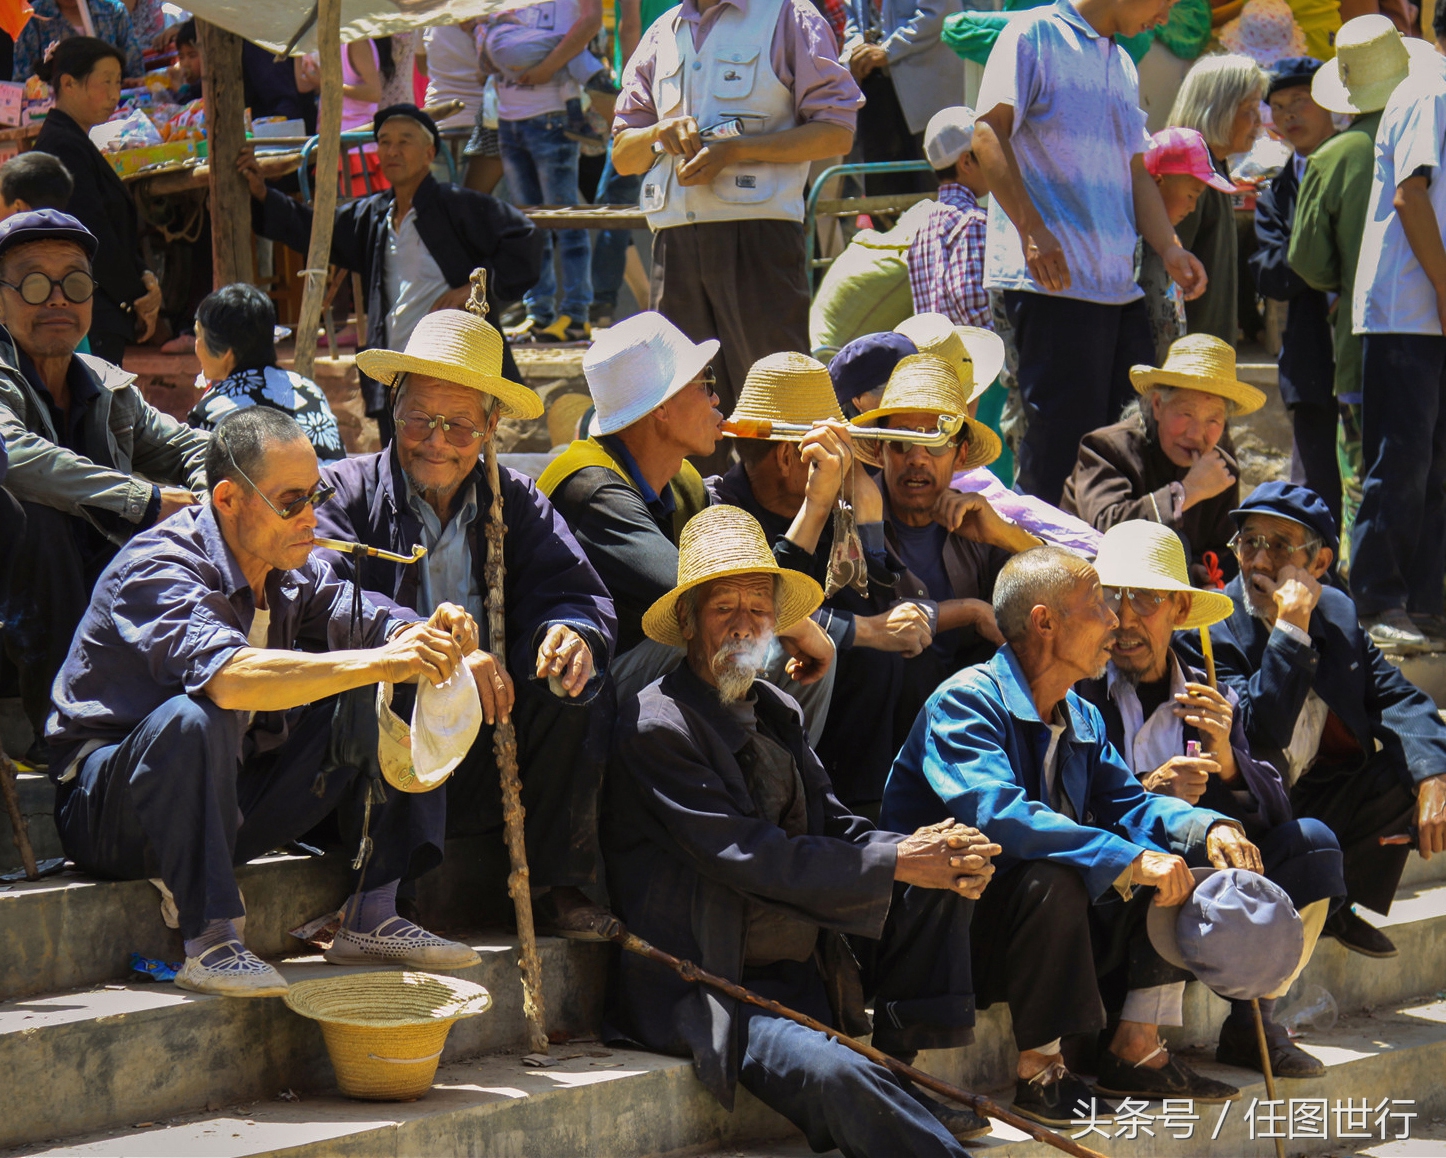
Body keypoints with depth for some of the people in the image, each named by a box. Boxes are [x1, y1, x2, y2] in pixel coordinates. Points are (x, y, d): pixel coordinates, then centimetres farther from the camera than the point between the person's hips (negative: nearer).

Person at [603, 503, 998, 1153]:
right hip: (703, 992, -8)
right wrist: (898, 864, -17)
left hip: (804, 971, 9)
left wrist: (940, 858, -10)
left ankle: (901, 1071, -3)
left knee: (940, 884, -1)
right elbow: (751, 857, -19)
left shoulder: (776, 713, 15)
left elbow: (835, 829, 11)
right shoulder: (657, 727, -13)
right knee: (832, 1074, -33)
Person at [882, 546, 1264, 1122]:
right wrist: (1126, 860, -35)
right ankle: (1039, 1070, -24)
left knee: (1182, 858, 0)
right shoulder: (965, 701, -16)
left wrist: (1209, 829, -9)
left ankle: (1136, 1051, 1)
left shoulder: (1082, 719, 14)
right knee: (1050, 878, -36)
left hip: (1049, 924, 9)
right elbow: (996, 814, -31)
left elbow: (1126, 803, 13)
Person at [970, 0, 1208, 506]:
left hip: (1120, 285, 8)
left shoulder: (1123, 65, 23)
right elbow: (989, 132, -11)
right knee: (1063, 441, -10)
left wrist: (1169, 248, 8)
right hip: (1052, 279, -8)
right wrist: (1033, 231, -20)